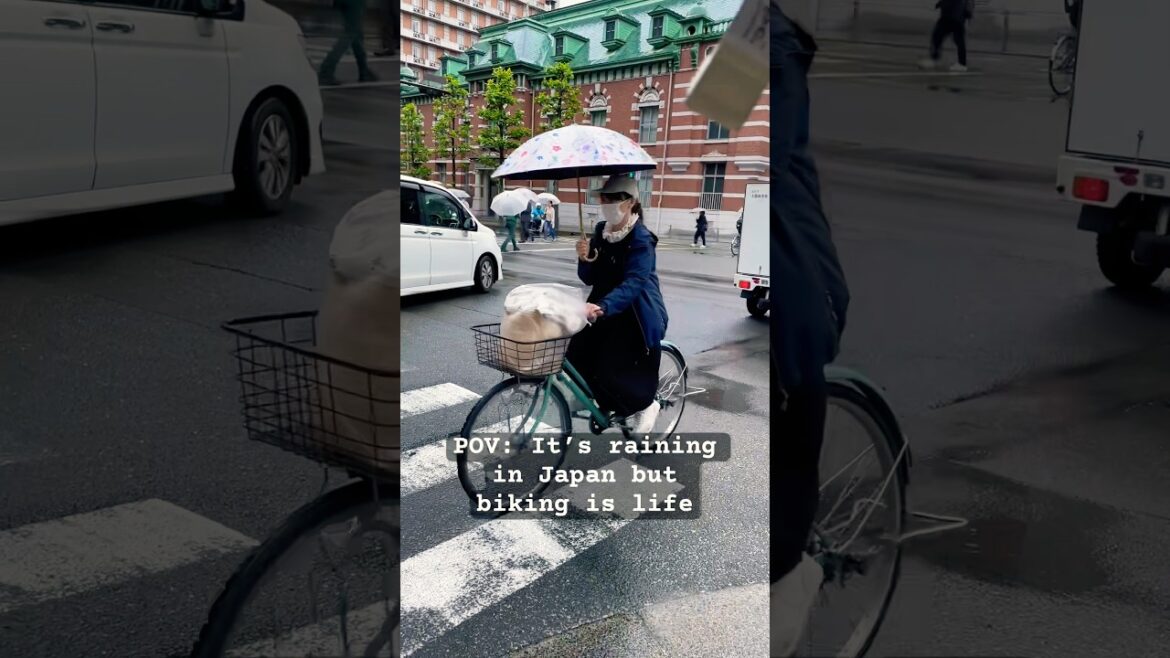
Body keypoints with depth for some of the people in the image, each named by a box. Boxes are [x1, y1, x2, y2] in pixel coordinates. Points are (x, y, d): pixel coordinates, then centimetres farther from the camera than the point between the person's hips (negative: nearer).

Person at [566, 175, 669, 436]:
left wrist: (601, 307, -47)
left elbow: (633, 283, -32)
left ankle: (645, 405, 15)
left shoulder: (641, 239, -19)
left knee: (611, 373, -13)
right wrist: (585, 259, -18)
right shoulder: (601, 231, 2)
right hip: (604, 312, 7)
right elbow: (589, 279, 5)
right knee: (577, 362, -4)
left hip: (635, 317, -7)